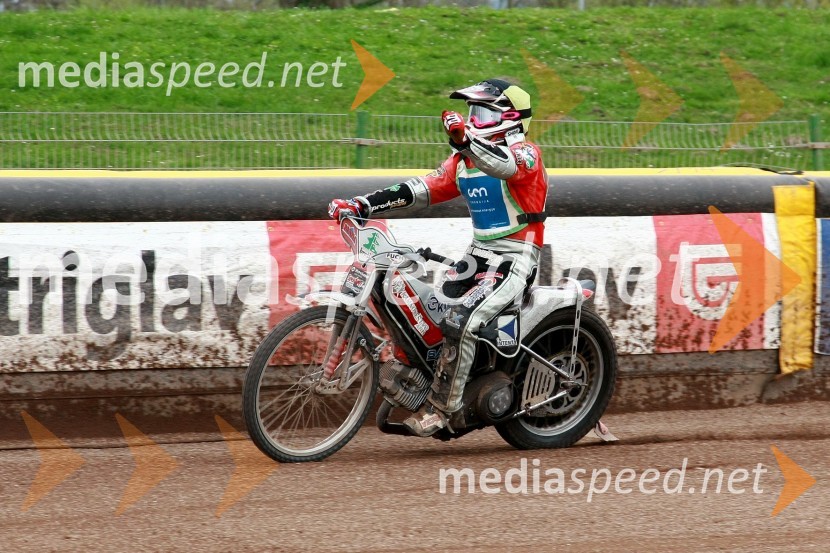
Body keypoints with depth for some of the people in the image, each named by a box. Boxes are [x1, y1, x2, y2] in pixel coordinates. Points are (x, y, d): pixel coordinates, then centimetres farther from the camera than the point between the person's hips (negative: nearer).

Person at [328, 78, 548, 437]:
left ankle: (441, 409, -20)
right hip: (478, 255, 9)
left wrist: (464, 138, -52)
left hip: (514, 261, -9)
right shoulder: (464, 161, 15)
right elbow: (420, 190, 10)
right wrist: (361, 205, -1)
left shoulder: (525, 153, -9)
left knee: (460, 322, -26)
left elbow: (503, 165, -34)